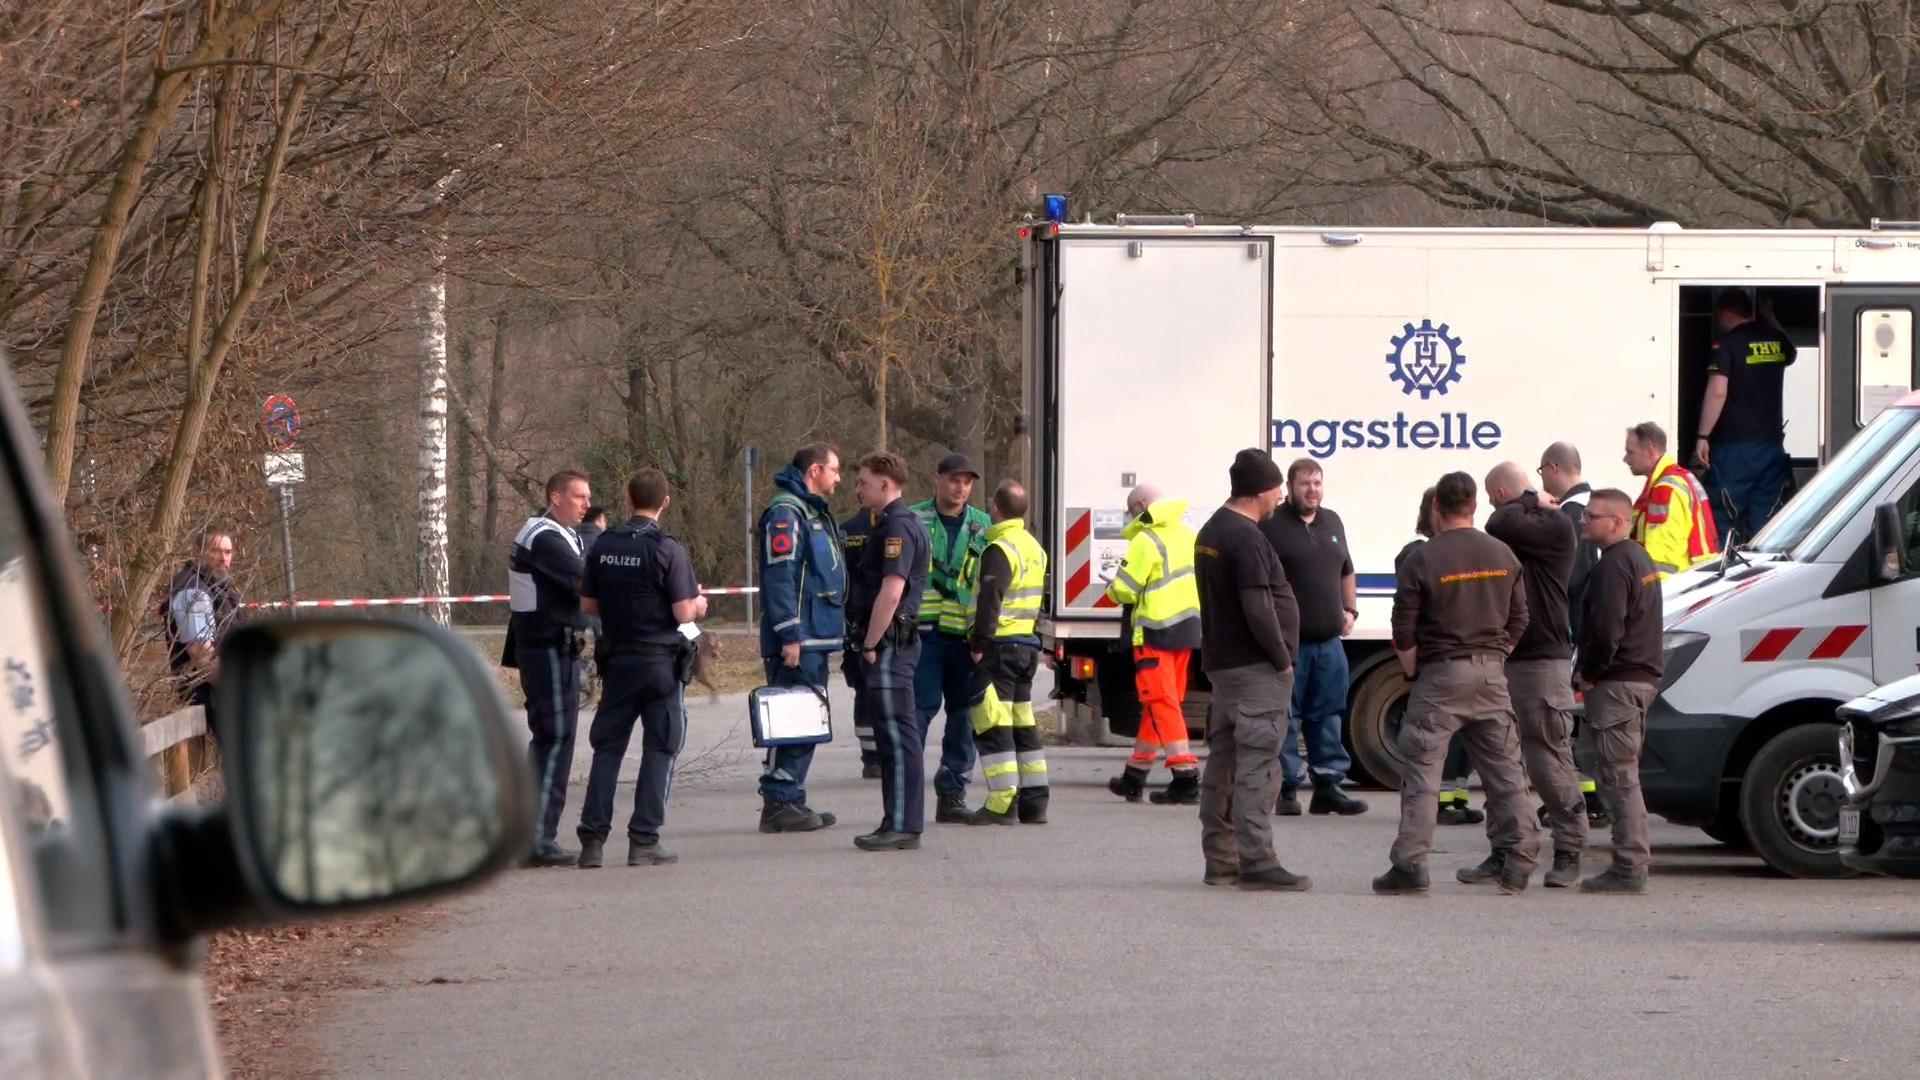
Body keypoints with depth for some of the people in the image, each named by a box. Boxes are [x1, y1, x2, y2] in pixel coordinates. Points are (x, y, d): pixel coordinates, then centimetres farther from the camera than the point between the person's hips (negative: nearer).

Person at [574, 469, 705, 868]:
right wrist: (699, 605, 8)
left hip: (618, 659, 4)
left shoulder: (604, 547, 2)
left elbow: (587, 604, 7)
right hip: (661, 661, -4)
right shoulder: (667, 550, -13)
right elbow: (683, 613, -14)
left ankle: (592, 839, 5)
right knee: (659, 750, 4)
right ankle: (644, 841, 1)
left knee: (607, 746, 9)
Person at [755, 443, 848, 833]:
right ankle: (780, 802, -8)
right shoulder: (785, 512, -13)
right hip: (797, 640, -10)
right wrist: (789, 636, -23)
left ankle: (790, 801, 17)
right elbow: (778, 577, -20)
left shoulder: (814, 513, 20)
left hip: (816, 638, 10)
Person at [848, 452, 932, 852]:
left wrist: (871, 644, -18)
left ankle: (903, 826, -12)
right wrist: (869, 643, 20)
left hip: (889, 644, -11)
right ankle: (898, 823, 15)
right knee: (894, 738, 12)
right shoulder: (892, 526, 19)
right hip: (890, 644, 11)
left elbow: (890, 593, -23)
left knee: (897, 736, -10)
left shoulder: (898, 528, -15)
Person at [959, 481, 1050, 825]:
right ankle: (1034, 801, 15)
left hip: (1000, 645, -9)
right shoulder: (1034, 548, 14)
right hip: (1027, 644, 9)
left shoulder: (999, 550, -15)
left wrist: (979, 644, -19)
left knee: (993, 726, -7)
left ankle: (1002, 803, -11)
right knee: (1023, 723, 14)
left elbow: (990, 601, -22)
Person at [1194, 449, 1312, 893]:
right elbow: (1258, 609, -22)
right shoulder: (1246, 539, -17)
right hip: (1255, 669, -10)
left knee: (1224, 764, 13)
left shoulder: (1211, 532, 15)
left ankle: (1220, 860, 17)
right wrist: (1282, 660, -12)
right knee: (1258, 764, -10)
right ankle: (1256, 862, -13)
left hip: (1222, 664, 10)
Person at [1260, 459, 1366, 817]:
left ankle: (1328, 786, 14)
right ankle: (1287, 789, 0)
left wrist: (1350, 610, 16)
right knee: (1286, 718, -3)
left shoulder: (1332, 523, 17)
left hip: (1329, 640, 6)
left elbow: (1346, 572, 29)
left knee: (1328, 716, 9)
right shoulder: (1271, 525, -5)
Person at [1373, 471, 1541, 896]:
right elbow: (1518, 621, 12)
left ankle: (1410, 864, -6)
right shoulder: (1503, 556, 6)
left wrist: (1412, 672, 6)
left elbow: (1404, 633, -8)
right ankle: (1519, 859, 6)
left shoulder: (1422, 560, -10)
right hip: (1491, 671, 5)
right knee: (1504, 769, 9)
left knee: (1421, 770, -1)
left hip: (1441, 674, -4)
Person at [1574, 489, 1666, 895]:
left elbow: (1606, 631, -24)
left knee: (1619, 776, -9)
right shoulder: (1639, 558, 19)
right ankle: (1634, 861, 19)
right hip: (1643, 676, 11)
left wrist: (1588, 674, -10)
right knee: (1625, 776, 16)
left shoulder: (1614, 564, -15)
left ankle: (1629, 866, -11)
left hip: (1618, 683, -11)